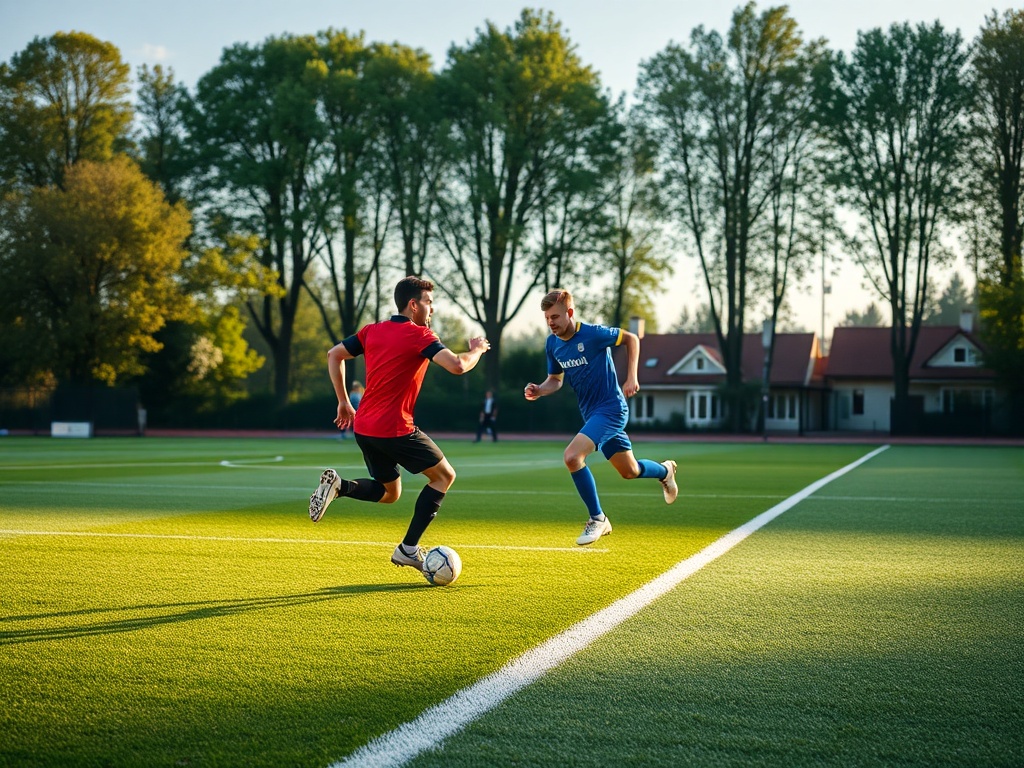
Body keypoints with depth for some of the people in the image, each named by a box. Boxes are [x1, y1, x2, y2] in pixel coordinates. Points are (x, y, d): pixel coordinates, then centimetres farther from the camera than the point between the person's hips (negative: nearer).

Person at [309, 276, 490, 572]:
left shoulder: (372, 331, 10)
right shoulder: (419, 335, -11)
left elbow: (334, 355, 16)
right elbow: (457, 366, -21)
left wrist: (344, 402, 20)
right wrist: (477, 350, 0)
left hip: (363, 426, 8)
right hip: (395, 429, -8)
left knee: (389, 493, 23)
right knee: (444, 475, 10)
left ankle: (338, 485, -5)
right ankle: (408, 548, 5)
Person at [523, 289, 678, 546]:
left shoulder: (593, 334, -19)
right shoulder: (552, 344, 0)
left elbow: (631, 338, -5)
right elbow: (555, 380, 13)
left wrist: (631, 378, -11)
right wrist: (539, 391, -8)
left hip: (611, 408, -7)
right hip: (591, 413, 7)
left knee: (572, 457, -25)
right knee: (630, 471, 19)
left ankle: (598, 519, -8)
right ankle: (665, 470, 52)